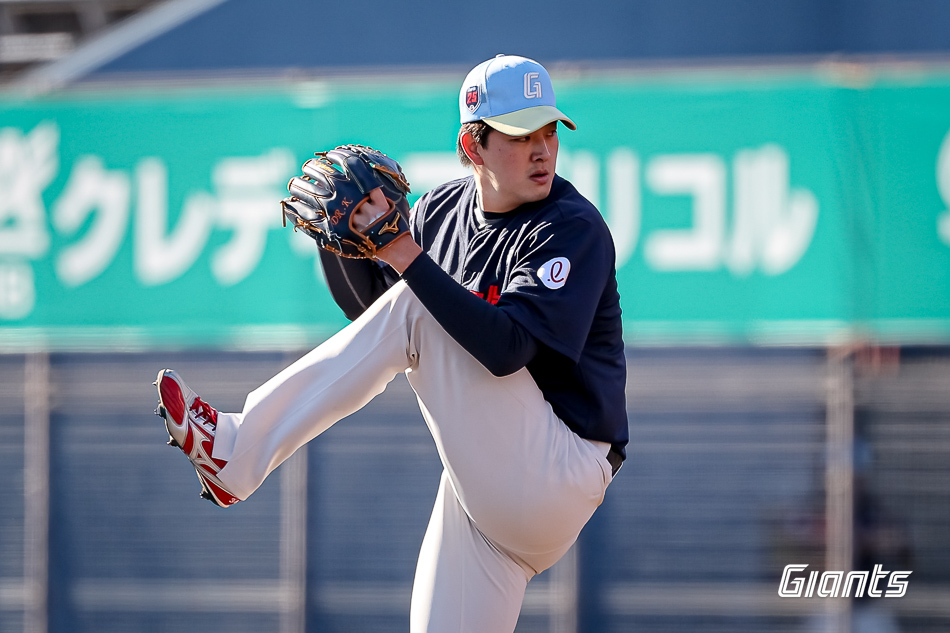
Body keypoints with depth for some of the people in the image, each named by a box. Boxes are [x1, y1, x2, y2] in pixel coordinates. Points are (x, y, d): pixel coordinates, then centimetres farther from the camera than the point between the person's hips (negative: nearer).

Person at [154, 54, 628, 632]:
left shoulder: (574, 230, -13)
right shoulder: (442, 211, 9)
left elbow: (504, 347, -27)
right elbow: (371, 309, 19)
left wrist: (405, 256, -27)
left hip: (561, 472, -7)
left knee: (414, 309, -18)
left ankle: (236, 452, -16)